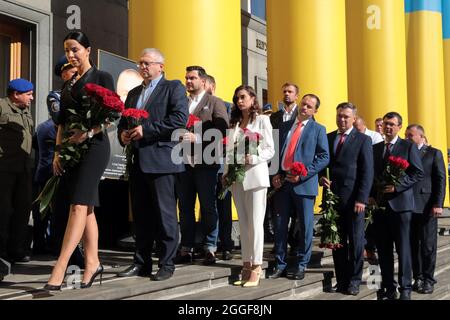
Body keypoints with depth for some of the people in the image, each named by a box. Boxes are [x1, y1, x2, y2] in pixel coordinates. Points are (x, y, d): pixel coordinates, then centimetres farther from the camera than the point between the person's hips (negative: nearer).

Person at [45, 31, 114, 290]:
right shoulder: (68, 85, 19)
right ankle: (92, 263, 9)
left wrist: (88, 132, -21)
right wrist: (57, 151, 8)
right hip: (71, 149, 7)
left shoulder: (102, 77, 1)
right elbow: (62, 121, 18)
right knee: (86, 208, 6)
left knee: (79, 206, -14)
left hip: (94, 145, -7)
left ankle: (60, 267, -21)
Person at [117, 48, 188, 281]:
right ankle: (141, 262, 19)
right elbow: (123, 121, 26)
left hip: (161, 160, -7)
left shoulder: (173, 88, 1)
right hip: (138, 161, 7)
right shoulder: (134, 93, 22)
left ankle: (166, 264, 4)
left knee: (164, 215, -3)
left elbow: (180, 119, -13)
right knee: (141, 215, 11)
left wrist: (146, 130, -16)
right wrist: (123, 134, 3)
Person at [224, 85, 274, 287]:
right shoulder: (234, 123, 16)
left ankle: (256, 268, -3)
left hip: (255, 175, -5)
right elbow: (229, 151, 15)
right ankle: (247, 265, 11)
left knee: (255, 223, -6)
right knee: (243, 223, 7)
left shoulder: (262, 120, 2)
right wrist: (226, 173, 5)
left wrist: (253, 158, -20)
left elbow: (270, 150, -4)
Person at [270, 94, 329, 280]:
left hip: (304, 183, -3)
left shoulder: (318, 129, 4)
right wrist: (275, 174, 0)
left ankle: (301, 265, 15)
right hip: (281, 181, 3)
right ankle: (280, 265, 15)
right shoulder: (284, 126, 15)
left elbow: (324, 157, -5)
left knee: (305, 226, 3)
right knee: (280, 225, 6)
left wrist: (303, 174, -14)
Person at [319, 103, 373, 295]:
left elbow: (367, 172, -5)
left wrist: (361, 199, -13)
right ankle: (341, 280, 15)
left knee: (356, 241, 2)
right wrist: (321, 177, -2)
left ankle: (354, 281, 11)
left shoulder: (363, 140, 0)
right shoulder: (327, 138, 13)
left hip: (353, 199, -4)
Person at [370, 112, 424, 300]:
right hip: (379, 204, 4)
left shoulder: (408, 147, 1)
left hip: (400, 203, -4)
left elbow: (419, 173, -4)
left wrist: (397, 186, -14)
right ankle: (388, 287, 13)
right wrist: (371, 196, 3)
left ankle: (405, 289, 4)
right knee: (383, 249, 6)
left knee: (403, 248, -2)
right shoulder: (375, 148, 15)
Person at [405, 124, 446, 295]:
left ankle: (428, 279, 9)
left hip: (426, 206, -3)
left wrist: (438, 204, -10)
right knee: (413, 244, 6)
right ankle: (418, 277, 14)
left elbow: (440, 180, -1)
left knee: (428, 245, 1)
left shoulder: (434, 153, 4)